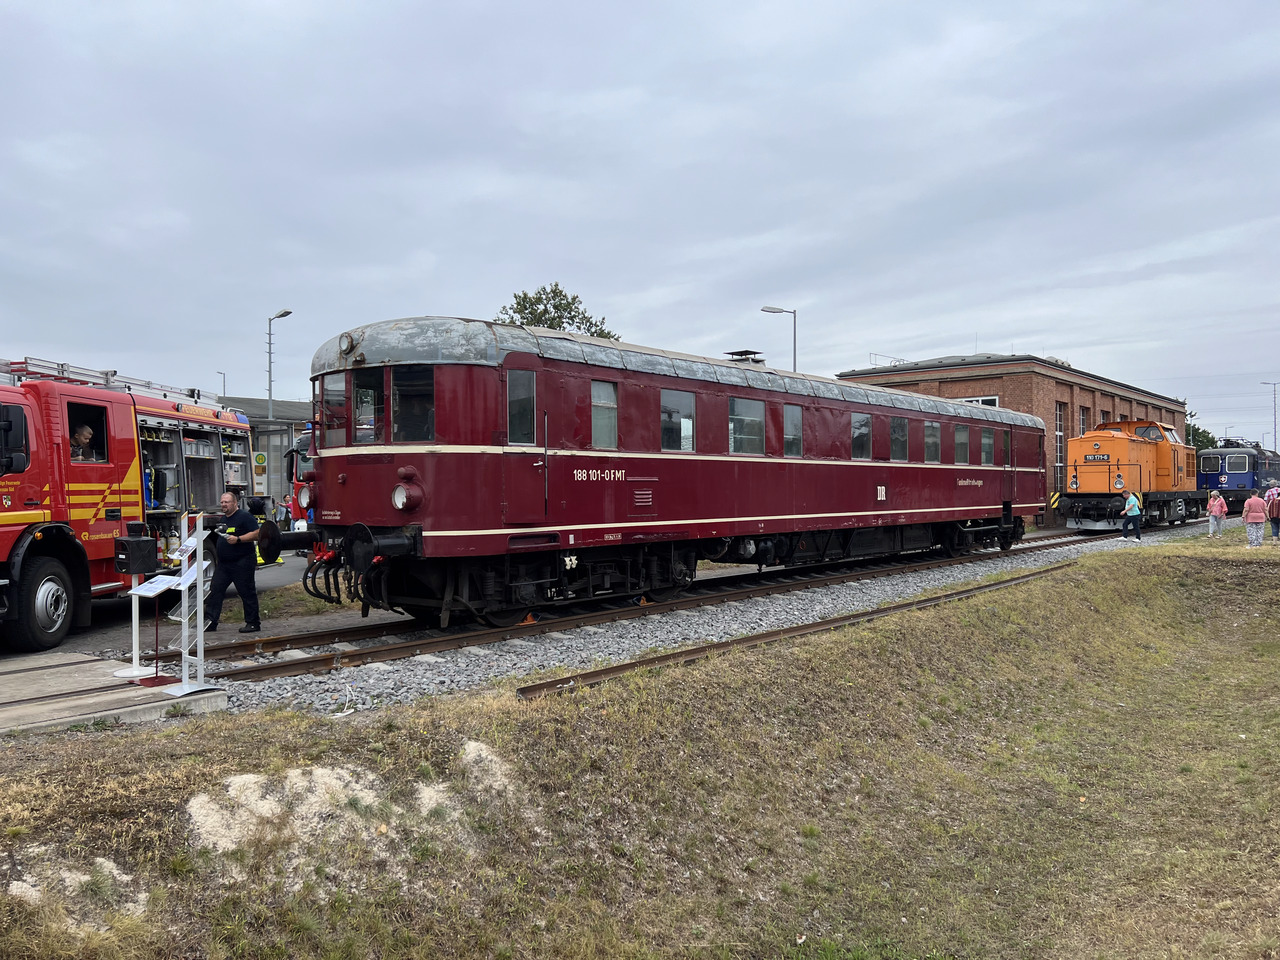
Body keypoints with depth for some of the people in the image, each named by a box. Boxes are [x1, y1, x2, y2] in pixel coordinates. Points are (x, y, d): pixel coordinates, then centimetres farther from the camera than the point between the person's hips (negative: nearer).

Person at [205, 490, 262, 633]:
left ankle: (253, 623, 5)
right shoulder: (223, 519, 17)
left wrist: (238, 539, -25)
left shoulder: (244, 516, -9)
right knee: (215, 589, 3)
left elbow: (256, 533, -17)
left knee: (247, 593, -2)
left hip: (242, 563, -8)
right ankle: (211, 621, 7)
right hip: (224, 563, 8)